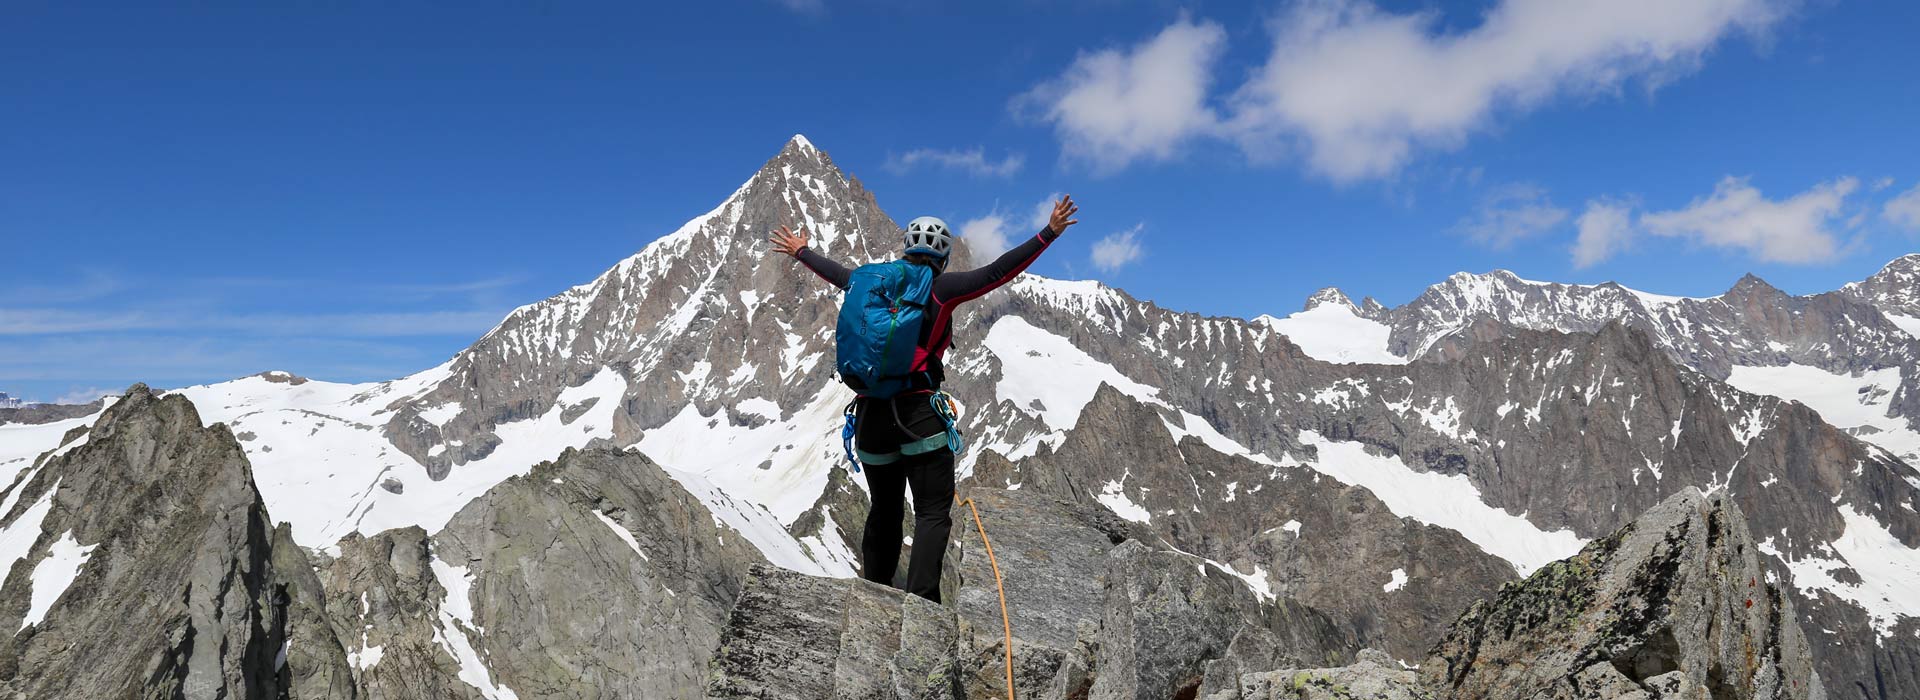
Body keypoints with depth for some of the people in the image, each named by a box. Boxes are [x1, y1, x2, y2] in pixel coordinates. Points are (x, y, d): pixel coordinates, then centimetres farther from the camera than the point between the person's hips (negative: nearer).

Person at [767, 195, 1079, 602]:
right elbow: (997, 272, -9)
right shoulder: (940, 288, -2)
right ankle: (921, 600, -16)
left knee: (884, 511, 19)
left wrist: (800, 252, 48)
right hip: (919, 412, -5)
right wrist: (1049, 233, -7)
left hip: (871, 413, 5)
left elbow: (837, 273, 29)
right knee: (933, 512, -2)